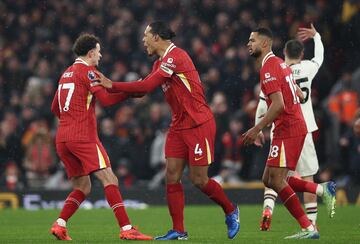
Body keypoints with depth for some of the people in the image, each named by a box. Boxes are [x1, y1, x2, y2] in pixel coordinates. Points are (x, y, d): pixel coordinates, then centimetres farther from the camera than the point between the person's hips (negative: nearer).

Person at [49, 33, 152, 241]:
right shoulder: (87, 71, -4)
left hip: (62, 138, 8)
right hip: (83, 136, -8)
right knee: (109, 179, -12)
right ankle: (126, 229, -19)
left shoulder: (66, 73, 20)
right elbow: (106, 99, -12)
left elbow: (55, 108, 26)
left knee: (82, 187, 15)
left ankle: (60, 224, 1)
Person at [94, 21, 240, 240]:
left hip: (199, 125, -9)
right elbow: (144, 89, 12)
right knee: (172, 177, 0)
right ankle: (178, 231, 3)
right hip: (179, 127, 9)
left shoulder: (175, 57, -17)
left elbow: (146, 86, -21)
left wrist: (112, 85, -16)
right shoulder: (160, 64, 13)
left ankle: (231, 211, 19)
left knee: (199, 179, -4)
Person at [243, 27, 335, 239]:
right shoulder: (280, 64, 17)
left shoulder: (268, 67, -14)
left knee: (276, 180, -10)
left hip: (287, 131, -10)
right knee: (269, 179, 10)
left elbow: (278, 105, -23)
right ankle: (323, 190, 7)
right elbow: (297, 95, 23)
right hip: (295, 127, 10)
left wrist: (257, 130, -19)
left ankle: (308, 229, -11)